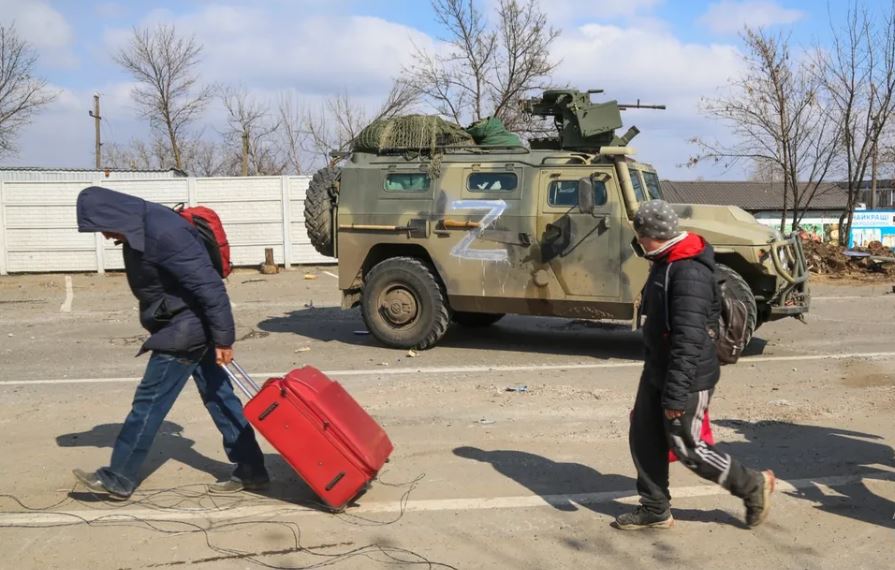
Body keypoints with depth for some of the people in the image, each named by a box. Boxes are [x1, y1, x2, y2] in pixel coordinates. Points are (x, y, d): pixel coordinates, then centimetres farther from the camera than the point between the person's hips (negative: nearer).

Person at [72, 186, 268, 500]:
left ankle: (118, 479, 12)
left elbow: (209, 284, -27)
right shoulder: (141, 228, 8)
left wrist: (223, 338, -23)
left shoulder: (162, 233, -26)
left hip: (185, 330, -10)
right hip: (191, 328, 10)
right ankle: (250, 470, 18)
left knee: (149, 401, 0)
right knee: (218, 398, 12)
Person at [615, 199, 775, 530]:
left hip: (686, 378, -9)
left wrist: (676, 394, -27)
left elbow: (688, 339, -28)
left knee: (687, 447, 1)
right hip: (656, 372, 9)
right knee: (644, 438, 10)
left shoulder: (690, 272, -24)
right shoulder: (665, 264, 9)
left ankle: (753, 486, 20)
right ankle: (655, 510, 23)